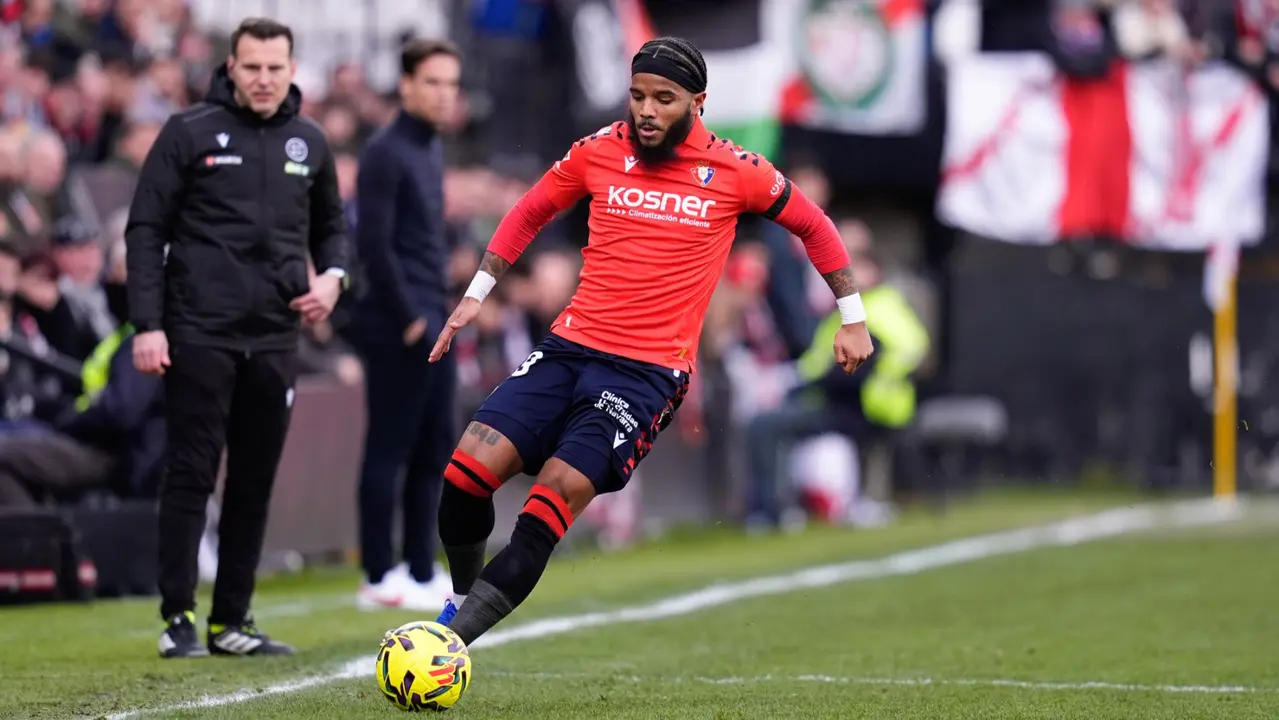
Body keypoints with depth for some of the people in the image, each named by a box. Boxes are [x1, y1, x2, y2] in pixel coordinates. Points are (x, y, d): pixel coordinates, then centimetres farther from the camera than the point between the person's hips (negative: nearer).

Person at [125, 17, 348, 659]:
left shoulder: (309, 143, 10)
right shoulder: (189, 133, -2)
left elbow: (329, 225, 24)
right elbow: (146, 230, -3)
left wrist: (332, 275, 2)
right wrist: (147, 325, -10)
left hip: (274, 340, 4)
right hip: (199, 334, -4)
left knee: (255, 482, 7)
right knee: (191, 474, -4)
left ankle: (232, 621, 14)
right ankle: (179, 618, 1)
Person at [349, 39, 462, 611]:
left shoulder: (431, 150, 15)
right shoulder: (385, 153, -11)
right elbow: (373, 244, -16)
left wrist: (440, 308, 12)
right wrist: (408, 317, -15)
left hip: (432, 322, 9)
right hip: (397, 327, -9)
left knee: (434, 451, 9)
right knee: (389, 450, -4)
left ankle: (421, 573, 14)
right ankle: (379, 579, 0)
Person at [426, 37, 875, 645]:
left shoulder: (734, 172, -1)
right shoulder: (599, 151, 5)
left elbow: (812, 225, 16)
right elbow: (529, 213, 22)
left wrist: (853, 317, 18)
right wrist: (476, 294, 18)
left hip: (650, 372, -3)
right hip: (569, 346, 3)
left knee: (555, 496, -21)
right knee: (469, 466, -14)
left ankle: (452, 639, -19)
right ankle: (462, 597, 12)